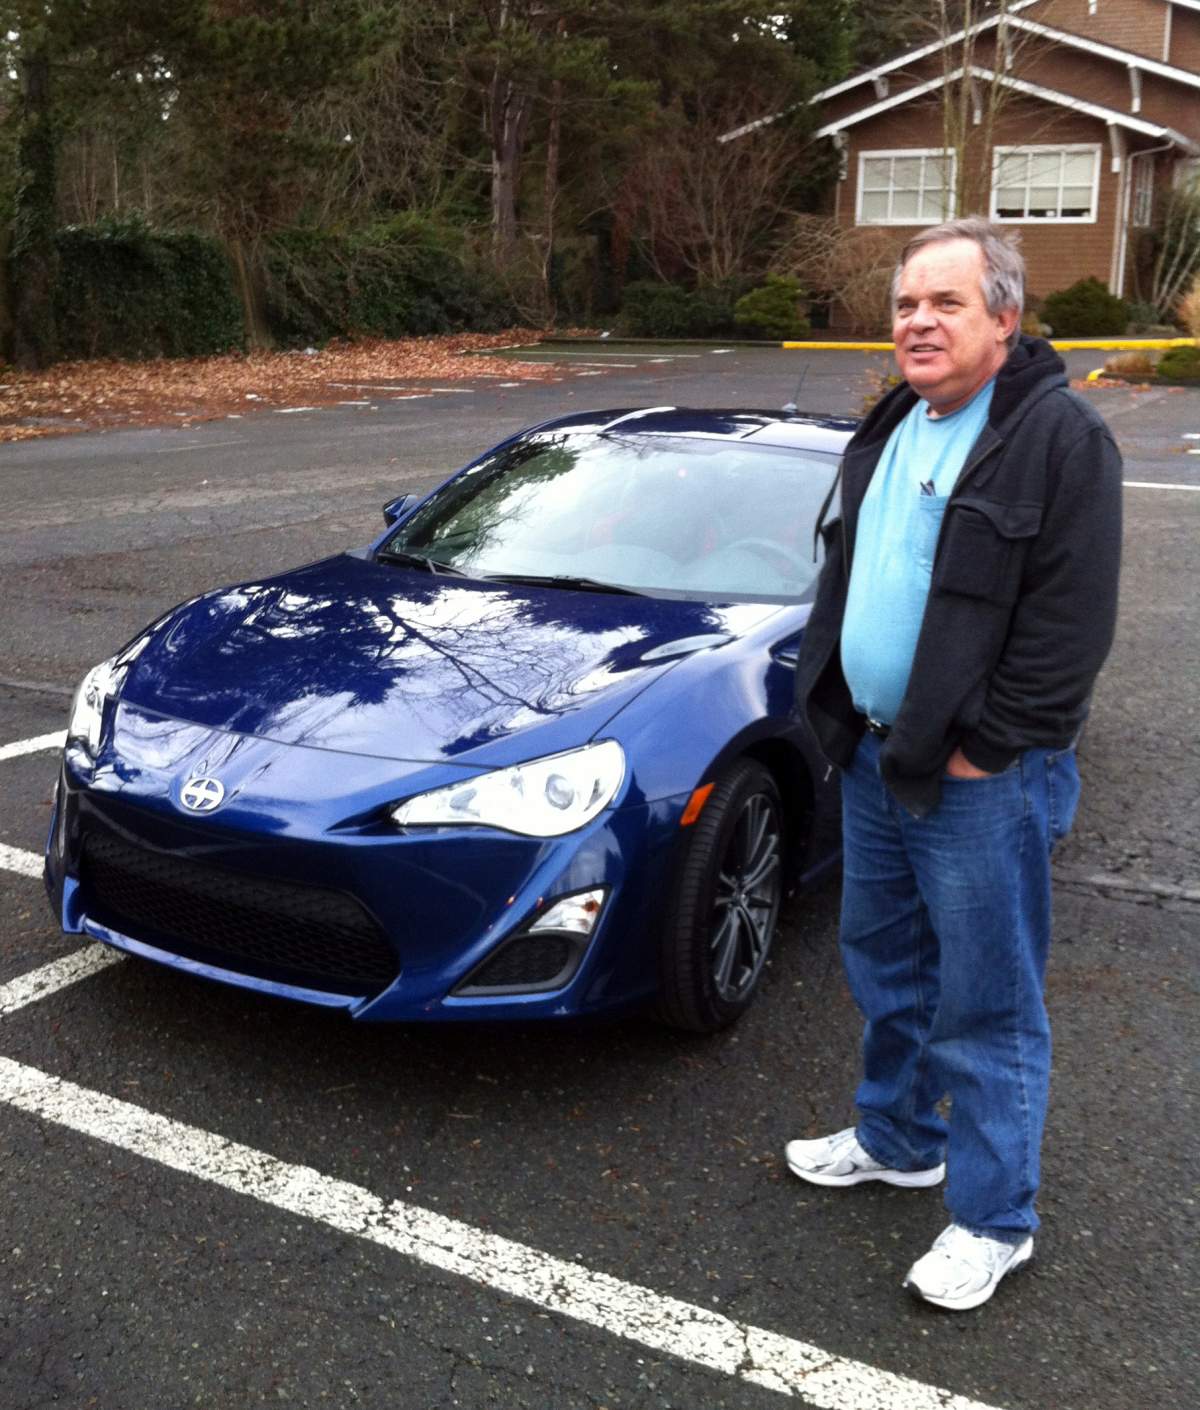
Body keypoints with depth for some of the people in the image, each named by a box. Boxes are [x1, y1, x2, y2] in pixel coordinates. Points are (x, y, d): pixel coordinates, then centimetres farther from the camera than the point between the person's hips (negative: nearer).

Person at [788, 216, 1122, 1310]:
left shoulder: (1059, 437, -14)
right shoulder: (893, 431, 11)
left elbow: (1071, 624, -19)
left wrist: (979, 748, -18)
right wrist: (837, 711, 10)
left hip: (981, 779, -8)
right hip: (875, 757, 8)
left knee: (987, 1003, 3)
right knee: (885, 964, 21)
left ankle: (994, 1219, 20)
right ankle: (898, 1140, 42)